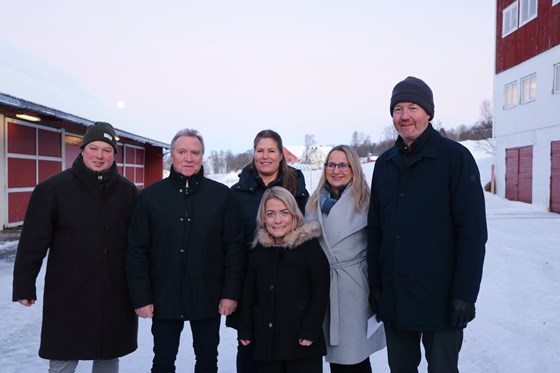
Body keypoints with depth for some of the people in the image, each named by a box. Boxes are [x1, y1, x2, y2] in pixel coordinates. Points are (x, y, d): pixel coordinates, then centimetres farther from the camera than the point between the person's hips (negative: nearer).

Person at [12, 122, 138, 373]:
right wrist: (24, 285, -4)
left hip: (115, 295, 3)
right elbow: (33, 242, -4)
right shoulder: (53, 189, -5)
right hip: (68, 295, -2)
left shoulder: (128, 191, 3)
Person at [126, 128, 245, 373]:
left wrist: (231, 293, -7)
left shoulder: (221, 195, -3)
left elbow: (235, 247, -4)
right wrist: (141, 297, -6)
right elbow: (137, 251, -2)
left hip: (208, 298, 0)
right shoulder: (150, 196, -1)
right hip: (164, 298, 0)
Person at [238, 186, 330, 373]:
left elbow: (320, 292, -7)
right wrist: (245, 329, 8)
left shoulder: (310, 246, -5)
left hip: (301, 343, -4)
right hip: (266, 341, 4)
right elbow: (249, 293, 13)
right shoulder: (259, 249, 8)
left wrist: (310, 331, -12)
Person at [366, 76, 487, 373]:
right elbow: (375, 229, 9)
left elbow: (473, 232, -12)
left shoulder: (455, 157, -8)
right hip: (394, 299, 5)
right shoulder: (385, 163, 7)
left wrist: (465, 293, -14)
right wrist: (374, 282, 7)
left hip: (440, 300, -5)